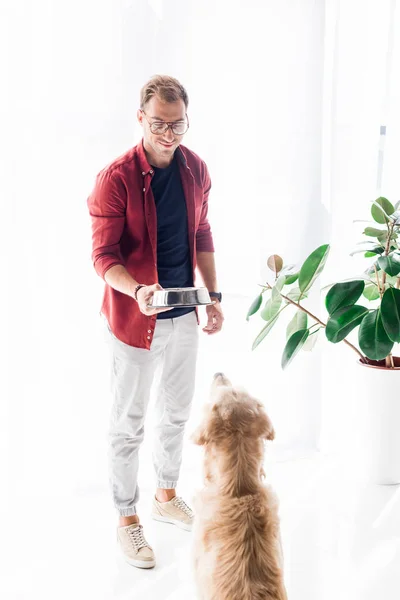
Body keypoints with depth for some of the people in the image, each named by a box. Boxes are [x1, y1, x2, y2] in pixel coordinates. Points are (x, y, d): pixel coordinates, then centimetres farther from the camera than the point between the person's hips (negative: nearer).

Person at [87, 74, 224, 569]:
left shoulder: (195, 170, 0)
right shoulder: (115, 179, -17)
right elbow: (103, 255, -18)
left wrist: (213, 295, 10)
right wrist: (137, 290, -36)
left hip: (185, 315, 6)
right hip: (135, 320, -6)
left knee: (176, 412, 20)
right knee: (129, 425, 6)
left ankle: (167, 497, 41)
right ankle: (127, 519, 25)